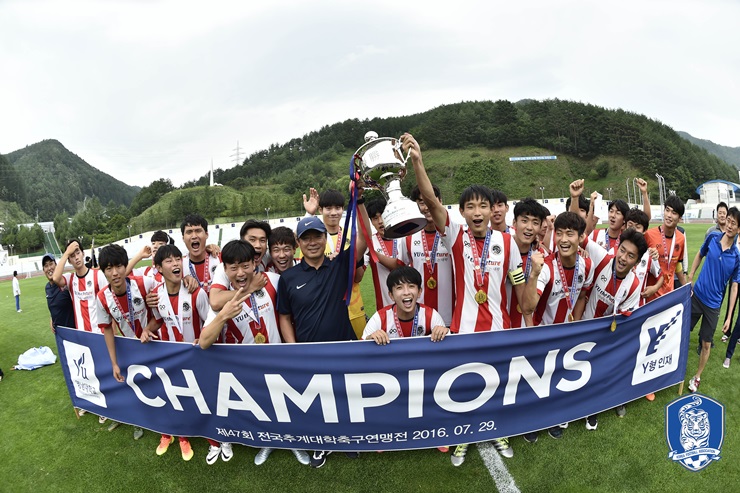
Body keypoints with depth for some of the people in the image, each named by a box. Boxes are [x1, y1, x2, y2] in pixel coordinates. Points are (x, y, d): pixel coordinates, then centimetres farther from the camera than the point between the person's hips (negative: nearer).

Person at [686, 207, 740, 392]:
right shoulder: (712, 237, -8)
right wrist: (689, 277, 5)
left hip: (713, 305, -1)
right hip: (696, 295, 1)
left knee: (706, 343, 9)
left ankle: (697, 376, 29)